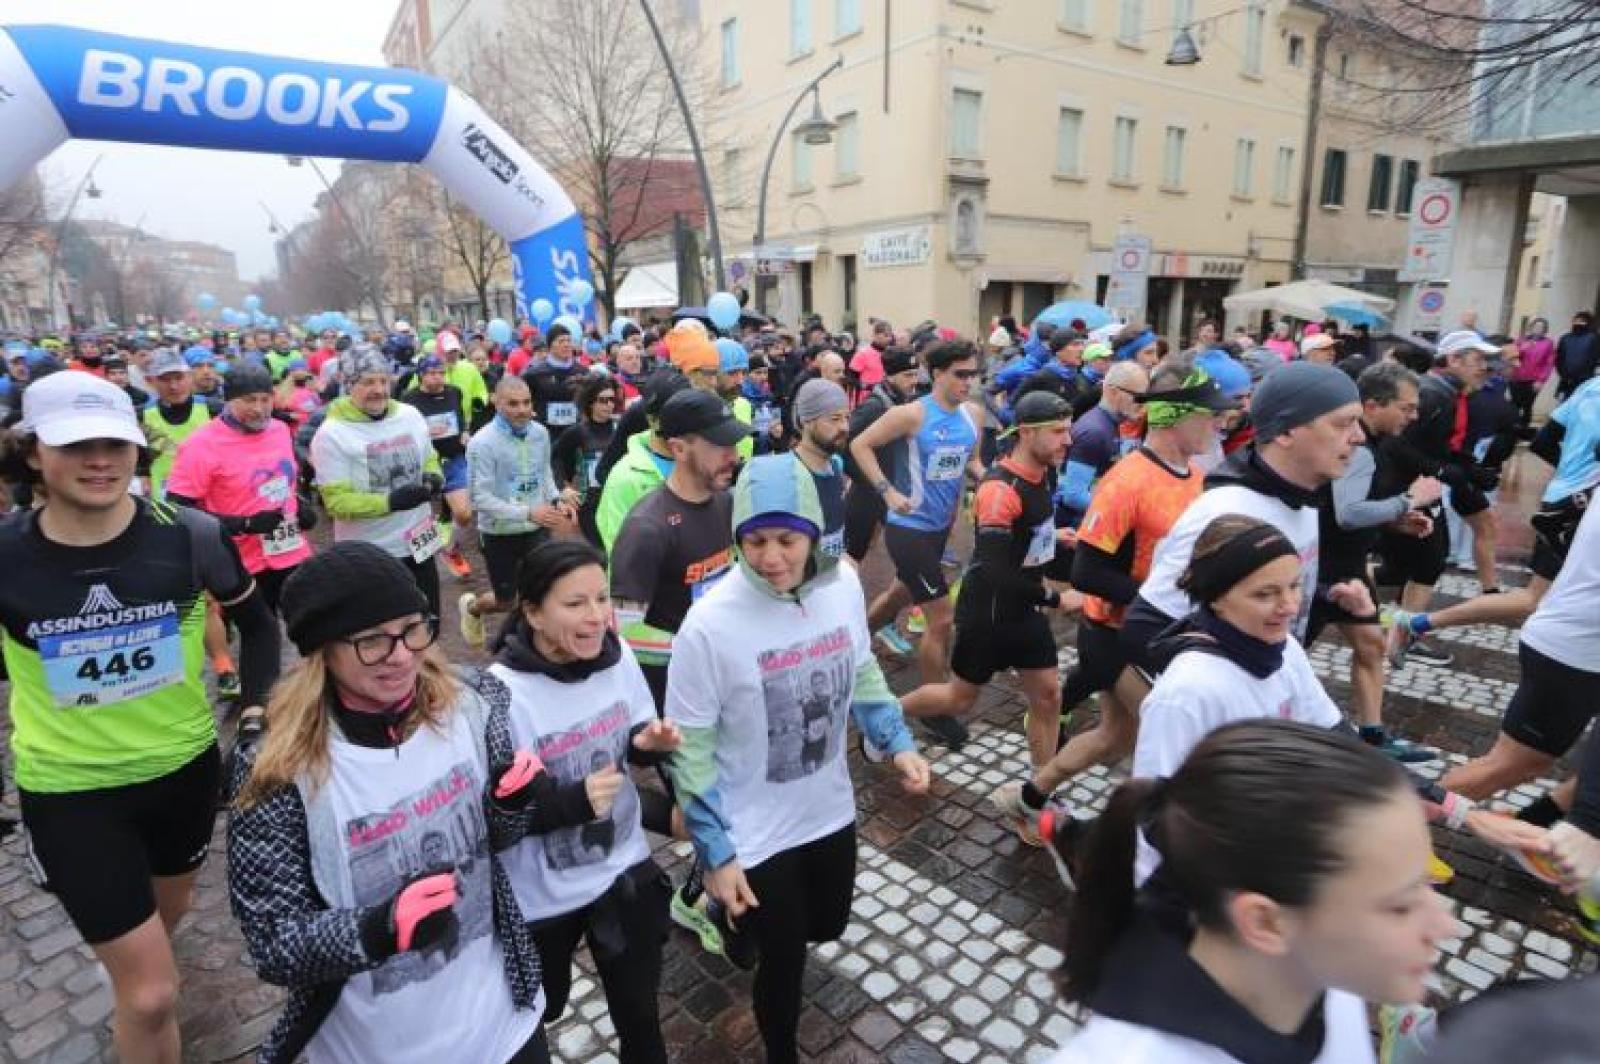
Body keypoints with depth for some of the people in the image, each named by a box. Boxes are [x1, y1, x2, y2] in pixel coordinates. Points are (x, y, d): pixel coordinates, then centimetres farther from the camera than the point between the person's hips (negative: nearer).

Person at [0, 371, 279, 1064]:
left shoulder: (191, 537, -16)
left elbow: (255, 620, 2)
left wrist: (257, 707, -3)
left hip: (186, 763, 3)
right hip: (69, 788, -2)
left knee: (168, 910, 31)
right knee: (152, 994, 0)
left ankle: (131, 980, 66)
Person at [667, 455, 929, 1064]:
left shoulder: (842, 582, -12)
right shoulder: (711, 623, -26)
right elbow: (691, 747, -16)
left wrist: (898, 743, -4)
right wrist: (716, 854, -13)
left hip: (830, 808, 5)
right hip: (755, 831, -5)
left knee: (826, 926, 25)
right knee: (784, 961, 11)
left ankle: (749, 918, 57)